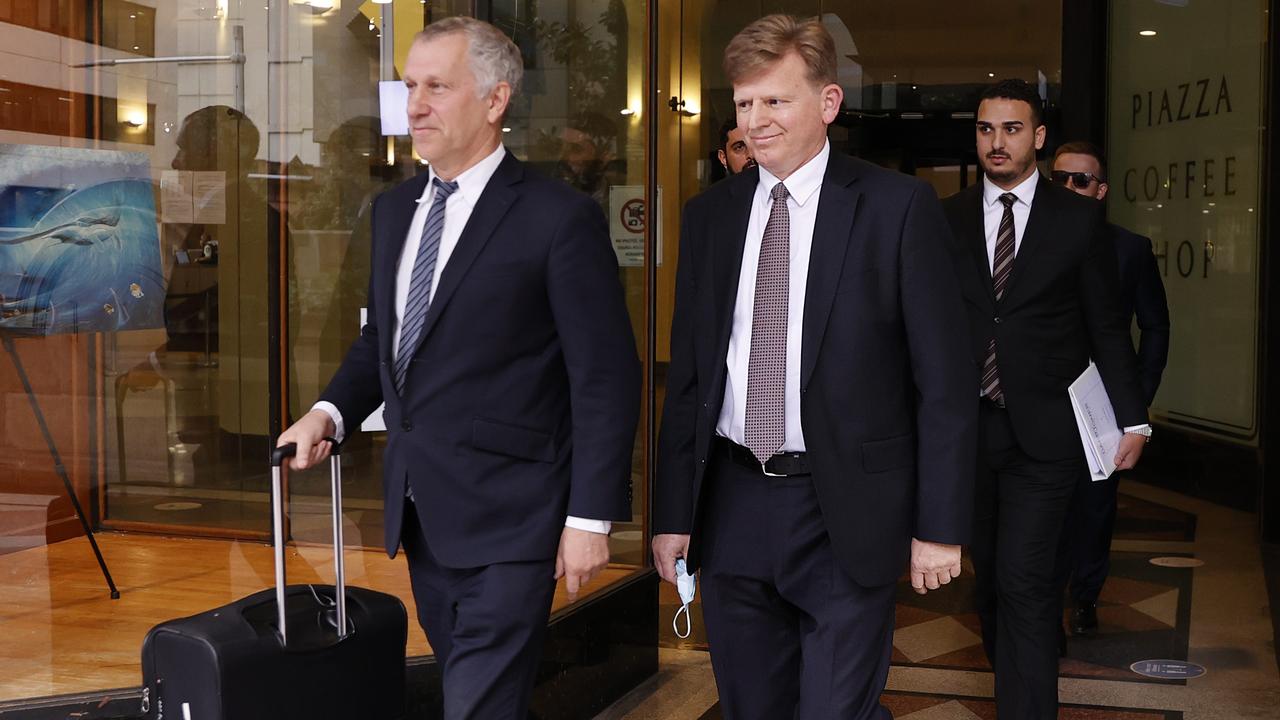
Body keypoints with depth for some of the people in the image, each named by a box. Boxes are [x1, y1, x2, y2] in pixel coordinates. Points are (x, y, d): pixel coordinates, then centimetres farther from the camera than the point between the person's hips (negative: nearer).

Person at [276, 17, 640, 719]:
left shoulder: (559, 219, -13)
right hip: (419, 508, 7)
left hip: (506, 517, -7)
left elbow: (606, 378, -11)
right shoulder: (394, 208, 10)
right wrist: (330, 411, 0)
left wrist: (591, 517, -13)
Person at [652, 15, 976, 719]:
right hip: (732, 512, 4)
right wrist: (673, 513, 5)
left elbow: (944, 381, -5)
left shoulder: (897, 206, -5)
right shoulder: (709, 214, 8)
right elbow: (686, 377, 9)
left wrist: (940, 526, -7)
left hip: (846, 518, -4)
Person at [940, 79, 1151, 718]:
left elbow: (1107, 326, 4)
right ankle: (1008, 664, 36)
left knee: (1024, 578, -11)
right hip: (967, 426, 3)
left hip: (1043, 428, -3)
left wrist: (1131, 419, 2)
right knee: (989, 569, 15)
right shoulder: (947, 220, 5)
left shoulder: (1079, 218, 0)